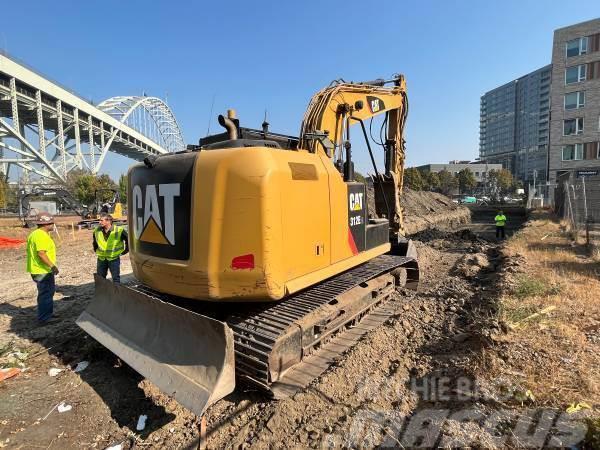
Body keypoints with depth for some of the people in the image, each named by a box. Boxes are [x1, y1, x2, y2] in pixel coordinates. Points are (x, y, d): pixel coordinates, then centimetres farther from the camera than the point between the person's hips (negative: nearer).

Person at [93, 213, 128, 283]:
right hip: (101, 259, 4)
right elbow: (95, 242, 20)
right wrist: (96, 250, 19)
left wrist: (125, 250, -1)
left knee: (116, 278, 5)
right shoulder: (97, 231, -2)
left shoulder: (119, 230, -16)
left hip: (114, 258, -4)